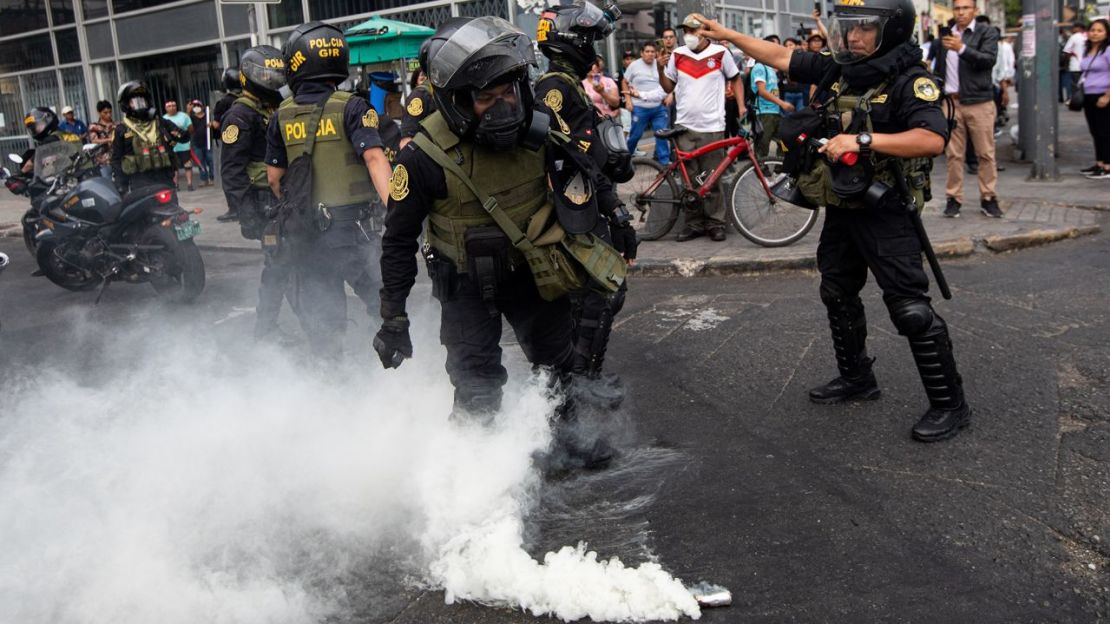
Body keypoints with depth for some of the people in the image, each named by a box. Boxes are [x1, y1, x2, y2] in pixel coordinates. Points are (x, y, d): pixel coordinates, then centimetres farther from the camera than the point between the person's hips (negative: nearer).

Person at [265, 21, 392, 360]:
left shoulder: (282, 116, 5)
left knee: (320, 307, 13)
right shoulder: (350, 107, -8)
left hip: (304, 229, 5)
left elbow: (274, 177, 10)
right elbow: (374, 157, -21)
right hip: (352, 223, -4)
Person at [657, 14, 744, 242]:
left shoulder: (720, 53, 1)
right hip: (684, 127, 2)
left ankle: (716, 223, 10)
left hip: (712, 127, -2)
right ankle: (694, 224, 12)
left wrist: (741, 106, 2)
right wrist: (661, 68, -5)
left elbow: (735, 79, 12)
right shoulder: (677, 55, 7)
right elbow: (668, 87, 11)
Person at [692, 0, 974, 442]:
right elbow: (780, 57, 11)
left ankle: (950, 405, 2)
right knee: (838, 295, 18)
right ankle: (856, 379, 36)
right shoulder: (838, 70, 5)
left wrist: (862, 139, -35)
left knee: (910, 308, -9)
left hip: (885, 212, -8)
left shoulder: (910, 80, -16)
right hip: (841, 208, 8)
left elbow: (932, 139, -30)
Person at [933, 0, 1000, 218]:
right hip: (951, 102, 3)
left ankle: (988, 198, 6)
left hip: (979, 102, -3)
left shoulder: (987, 33, 2)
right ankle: (953, 198, 8)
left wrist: (962, 48, -22)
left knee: (985, 153, 0)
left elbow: (989, 60, -13)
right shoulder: (945, 35, 14)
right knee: (953, 154, 3)